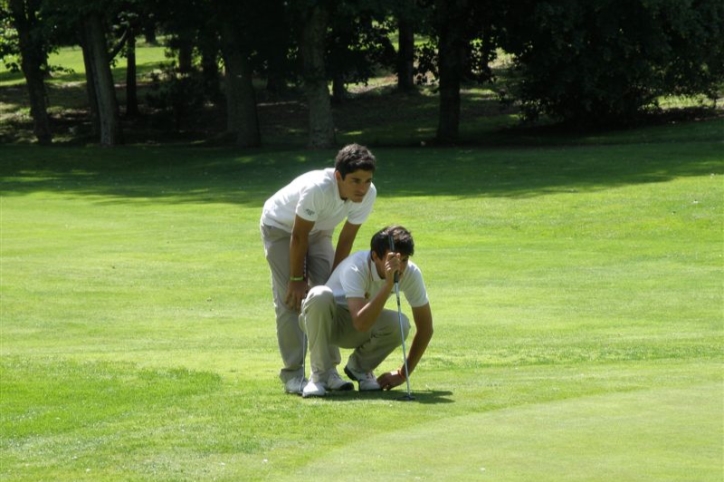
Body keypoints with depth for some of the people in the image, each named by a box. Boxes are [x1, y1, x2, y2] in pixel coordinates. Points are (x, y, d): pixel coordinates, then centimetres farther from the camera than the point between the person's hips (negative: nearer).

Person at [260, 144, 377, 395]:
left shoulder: (368, 194, -25)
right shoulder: (317, 189, -41)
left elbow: (346, 239, -13)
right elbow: (298, 236, -29)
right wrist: (297, 279, -20)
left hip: (318, 230, 5)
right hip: (280, 227, -5)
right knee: (291, 299, -12)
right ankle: (293, 373, -8)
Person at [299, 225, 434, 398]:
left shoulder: (411, 273, -20)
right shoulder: (355, 268, -34)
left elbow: (425, 327, -10)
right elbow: (361, 324, -46)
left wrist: (403, 374, -9)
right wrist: (389, 284, -52)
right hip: (322, 321, -4)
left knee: (400, 324, -30)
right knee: (319, 295, -39)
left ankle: (359, 366, 2)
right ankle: (320, 374, -19)